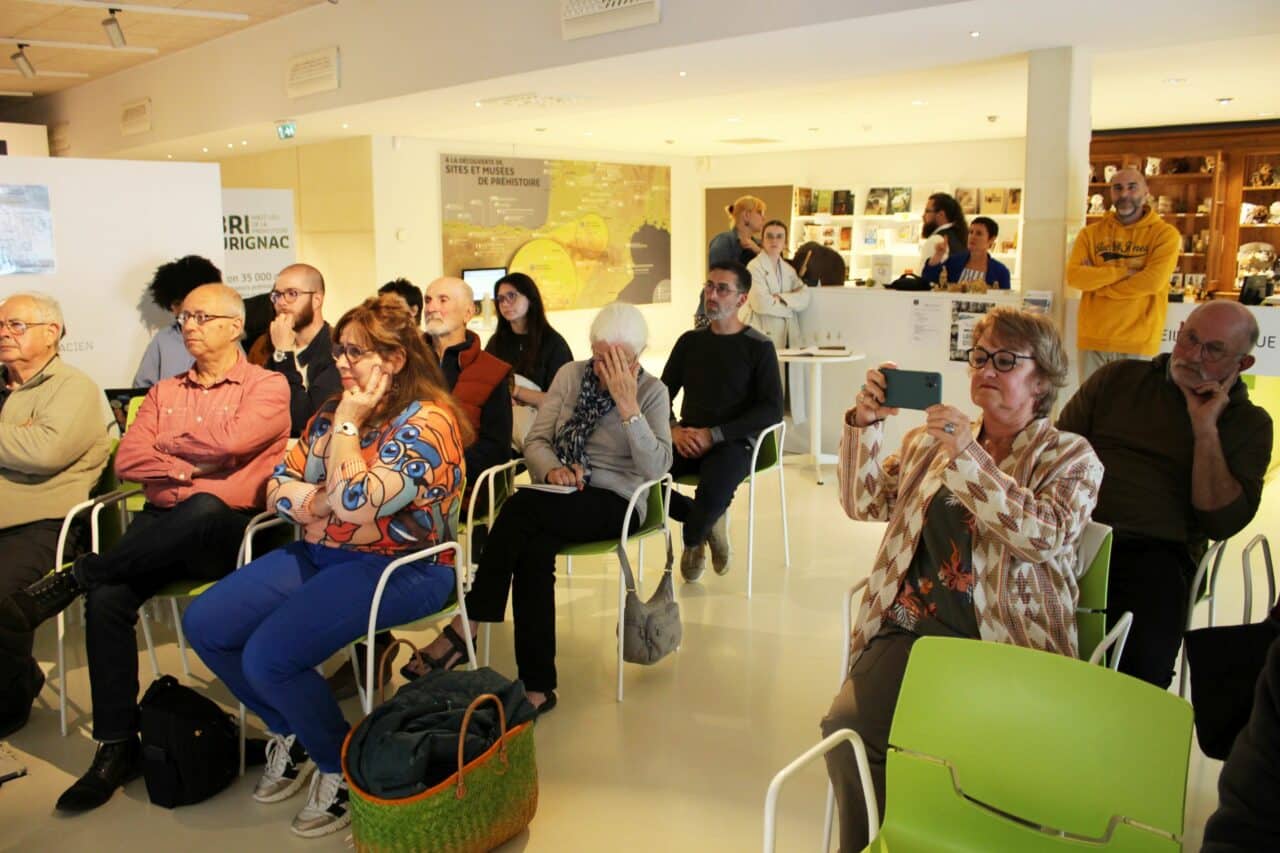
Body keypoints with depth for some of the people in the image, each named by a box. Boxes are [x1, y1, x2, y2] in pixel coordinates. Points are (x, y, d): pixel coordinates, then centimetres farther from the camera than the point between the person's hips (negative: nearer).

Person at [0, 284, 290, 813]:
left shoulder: (268, 387, 6)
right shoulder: (164, 392, 22)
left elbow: (231, 440, -14)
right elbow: (127, 460, 9)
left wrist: (169, 447, 3)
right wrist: (192, 468, -7)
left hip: (227, 525, -4)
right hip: (161, 526, 5)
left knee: (202, 510, -41)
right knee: (107, 599, -25)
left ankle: (72, 578, -25)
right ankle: (117, 746, -15)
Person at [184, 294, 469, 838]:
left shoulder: (428, 422, -16)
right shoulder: (336, 410, 10)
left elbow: (356, 504, -27)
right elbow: (279, 486, 9)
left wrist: (348, 424, -15)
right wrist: (315, 504, -13)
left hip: (399, 568, -9)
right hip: (320, 555, 9)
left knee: (269, 656, -24)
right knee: (205, 625, -2)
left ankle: (343, 767, 1)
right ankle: (290, 734, 17)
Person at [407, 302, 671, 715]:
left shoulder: (651, 391, -2)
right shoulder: (571, 375, 8)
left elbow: (656, 468, -15)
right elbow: (536, 441, 6)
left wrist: (627, 404, -22)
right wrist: (552, 469, -16)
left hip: (615, 504, -3)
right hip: (560, 498, 4)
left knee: (521, 508, -31)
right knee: (534, 551, -31)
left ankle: (463, 629, -21)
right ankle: (537, 686, -25)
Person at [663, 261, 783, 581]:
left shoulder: (758, 347, 0)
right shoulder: (690, 341, 13)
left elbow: (772, 410, -8)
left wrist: (714, 434, -16)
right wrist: (674, 430, -9)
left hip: (733, 442, -4)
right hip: (687, 442, 4)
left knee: (714, 491, -36)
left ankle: (692, 541, 3)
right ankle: (709, 522, 0)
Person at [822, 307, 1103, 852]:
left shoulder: (1071, 457, 4)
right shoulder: (930, 440, 16)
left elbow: (1044, 534, -14)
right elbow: (864, 502, 9)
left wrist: (966, 454, -21)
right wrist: (864, 423, -6)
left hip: (1006, 646, -3)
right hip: (913, 628, 3)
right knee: (846, 724, -21)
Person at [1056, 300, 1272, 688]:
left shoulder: (1249, 423, 14)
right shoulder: (1119, 377, 17)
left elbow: (1222, 522, 2)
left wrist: (1206, 429, -4)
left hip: (1153, 552, -1)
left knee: (1145, 658, -32)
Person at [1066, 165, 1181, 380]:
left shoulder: (1165, 234, 1)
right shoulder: (1090, 233, 9)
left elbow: (1152, 281, -13)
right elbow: (1074, 276, -5)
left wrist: (1097, 279, -7)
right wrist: (1123, 271, -13)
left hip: (1138, 343, -2)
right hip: (1092, 339, 2)